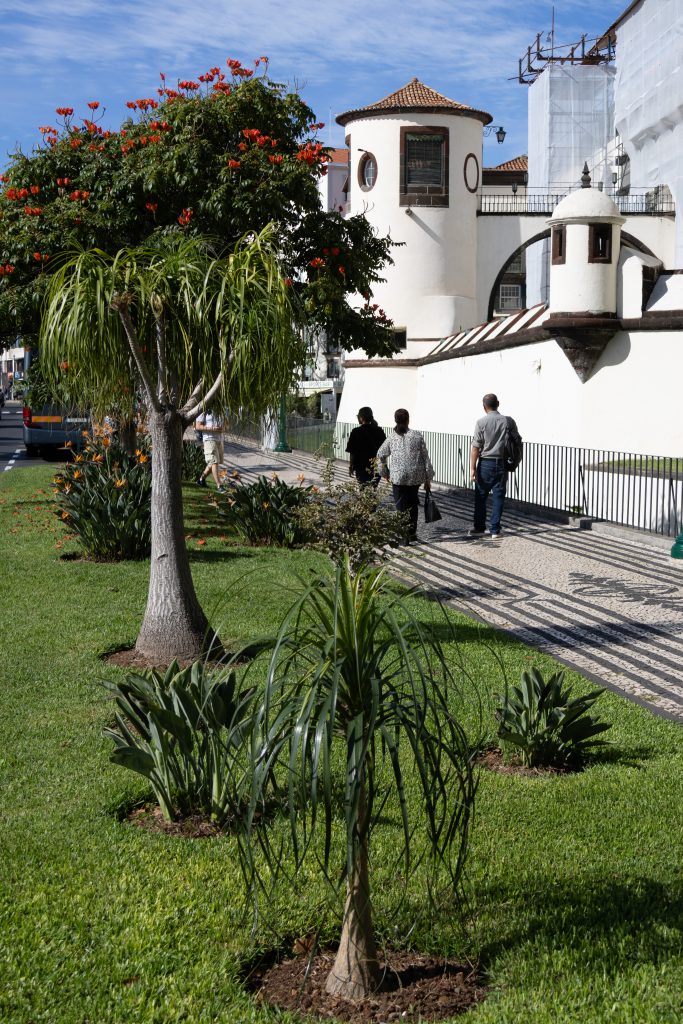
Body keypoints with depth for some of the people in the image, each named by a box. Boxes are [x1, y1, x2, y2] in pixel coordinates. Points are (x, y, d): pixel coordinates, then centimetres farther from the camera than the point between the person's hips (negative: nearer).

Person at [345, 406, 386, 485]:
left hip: (361, 467, -4)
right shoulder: (379, 431, 4)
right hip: (376, 468, 4)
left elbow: (352, 452, -6)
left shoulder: (356, 432, -8)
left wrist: (350, 467, 4)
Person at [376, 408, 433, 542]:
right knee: (412, 504, 19)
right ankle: (412, 532, 24)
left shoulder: (392, 437, 0)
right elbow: (425, 458, 0)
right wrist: (428, 479, 6)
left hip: (398, 477, -2)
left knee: (401, 506, 3)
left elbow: (380, 456, 6)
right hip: (416, 476, 2)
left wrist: (384, 473, 22)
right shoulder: (417, 436, -1)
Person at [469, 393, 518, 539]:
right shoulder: (509, 421, -1)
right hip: (502, 463, 2)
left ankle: (479, 527, 17)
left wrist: (472, 468, -7)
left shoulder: (481, 422, -9)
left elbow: (476, 447, -10)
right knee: (498, 497, 6)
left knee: (480, 497, 10)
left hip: (486, 463, -2)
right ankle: (495, 530, 7)